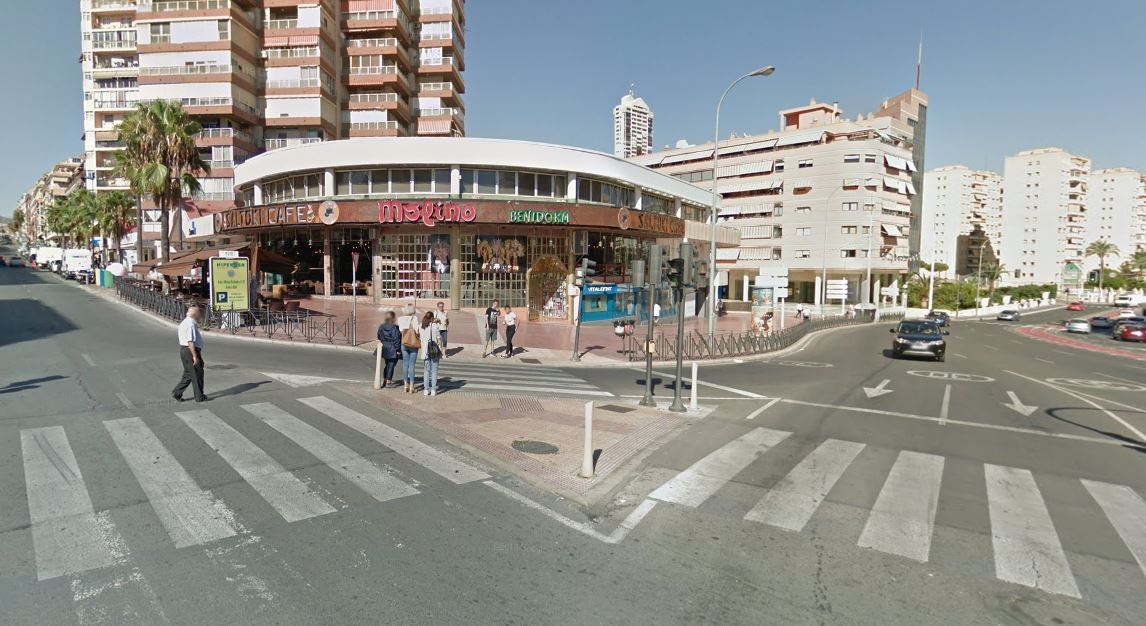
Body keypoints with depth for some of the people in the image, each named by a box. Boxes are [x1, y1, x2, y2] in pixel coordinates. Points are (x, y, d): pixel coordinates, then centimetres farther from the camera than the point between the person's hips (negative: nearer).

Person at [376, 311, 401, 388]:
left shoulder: (381, 327, 2)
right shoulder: (394, 328, -17)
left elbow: (379, 338, 10)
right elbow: (396, 339, -16)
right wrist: (398, 349, -11)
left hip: (384, 348, 7)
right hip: (392, 349, -6)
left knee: (387, 364, 20)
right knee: (391, 365, 2)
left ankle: (385, 380, 25)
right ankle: (388, 382, 4)